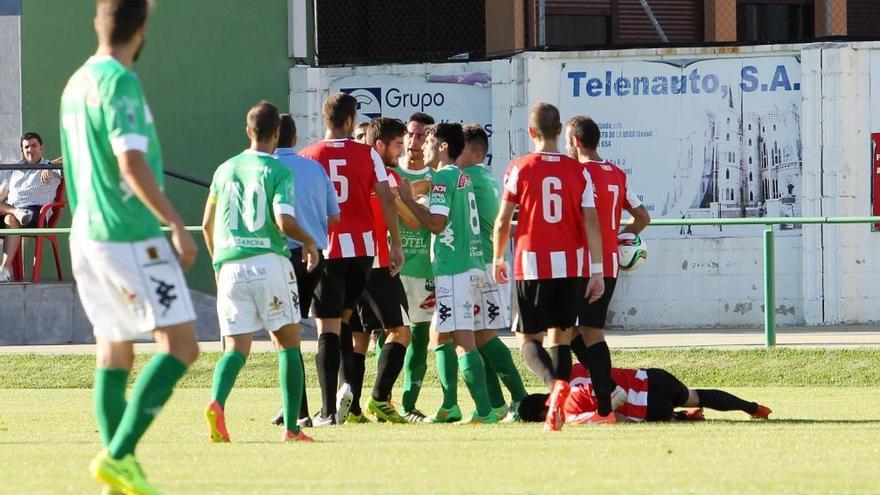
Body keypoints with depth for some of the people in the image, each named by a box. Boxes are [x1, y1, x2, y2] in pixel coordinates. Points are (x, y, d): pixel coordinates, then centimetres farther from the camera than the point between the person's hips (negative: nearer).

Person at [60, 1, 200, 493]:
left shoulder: (77, 84, 14)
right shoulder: (121, 83, -13)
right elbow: (131, 164, -22)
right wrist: (178, 225, -20)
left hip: (87, 236, 9)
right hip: (133, 237, -9)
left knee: (114, 355, 10)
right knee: (180, 345, -8)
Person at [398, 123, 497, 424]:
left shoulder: (443, 177, -11)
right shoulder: (462, 177, 18)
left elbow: (436, 223, -18)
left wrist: (408, 199, -9)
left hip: (453, 271, -10)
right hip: (471, 264, 10)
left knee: (463, 340, -11)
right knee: (439, 334, 18)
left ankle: (484, 411, -16)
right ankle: (449, 407, 18)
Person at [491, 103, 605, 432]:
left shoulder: (520, 168, -3)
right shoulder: (578, 171, 2)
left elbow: (503, 221, -2)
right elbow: (591, 223, -3)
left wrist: (497, 259, 14)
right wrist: (597, 270, -1)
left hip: (533, 265, -2)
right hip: (572, 264, 2)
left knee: (529, 339, 4)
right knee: (561, 336, 13)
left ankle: (555, 384, -25)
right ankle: (558, 400, -2)